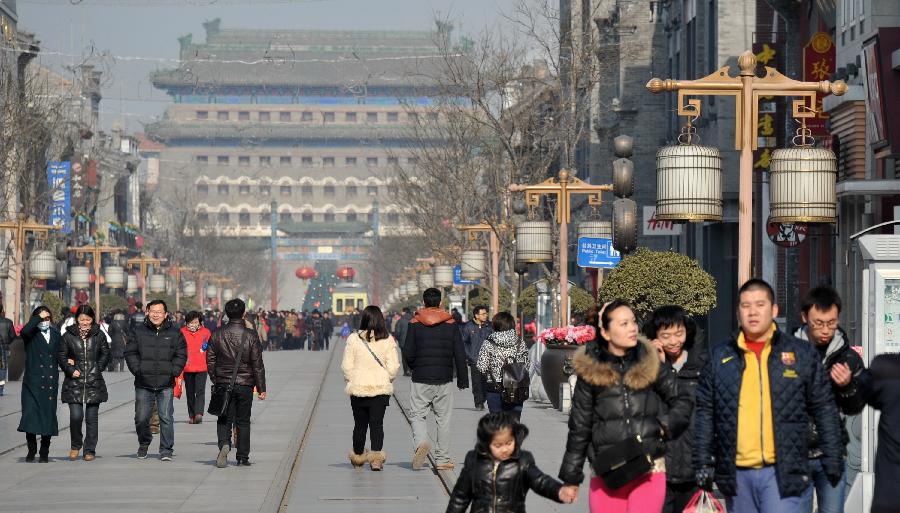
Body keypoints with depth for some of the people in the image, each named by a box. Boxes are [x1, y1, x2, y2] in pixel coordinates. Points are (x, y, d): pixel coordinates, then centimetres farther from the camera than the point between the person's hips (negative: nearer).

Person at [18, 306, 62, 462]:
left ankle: (44, 453, 11)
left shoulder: (56, 335, 14)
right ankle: (31, 450, 7)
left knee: (48, 417, 1)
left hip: (51, 383, 3)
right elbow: (24, 331, -22)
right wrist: (38, 318, -14)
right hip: (33, 383, -3)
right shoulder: (31, 335, 1)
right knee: (30, 415, -9)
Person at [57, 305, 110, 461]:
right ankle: (76, 445, 13)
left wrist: (97, 369, -1)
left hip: (94, 383, 1)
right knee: (75, 416, -11)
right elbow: (61, 355, 6)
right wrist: (71, 370, -7)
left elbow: (105, 354, 12)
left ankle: (90, 450, 13)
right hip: (74, 383, -1)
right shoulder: (68, 336, 3)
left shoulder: (99, 335, 7)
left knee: (92, 418, 3)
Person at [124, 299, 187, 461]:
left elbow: (181, 355, 7)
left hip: (166, 383, -1)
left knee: (166, 417, -5)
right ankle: (143, 444, 30)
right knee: (141, 418, 5)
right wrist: (137, 369, -5)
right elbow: (130, 352, 8)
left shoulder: (174, 333, 5)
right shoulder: (139, 331, 5)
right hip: (143, 383, 1)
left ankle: (166, 450, 4)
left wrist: (173, 371, -5)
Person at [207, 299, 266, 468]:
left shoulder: (217, 335, -1)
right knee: (243, 421, 8)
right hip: (245, 384, -1)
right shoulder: (250, 336, -7)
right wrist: (261, 388, 1)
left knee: (224, 419, 8)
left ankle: (224, 444, -19)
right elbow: (257, 364, -5)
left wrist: (215, 381, 18)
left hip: (223, 383, 1)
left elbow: (210, 361, 5)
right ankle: (242, 457, 10)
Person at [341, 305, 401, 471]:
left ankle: (358, 457, 25)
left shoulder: (353, 339, -5)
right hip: (381, 388, 0)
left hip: (358, 388, 0)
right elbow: (393, 367, -5)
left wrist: (350, 380, 13)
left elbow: (346, 366, -3)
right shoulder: (388, 340, -5)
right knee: (377, 424, 1)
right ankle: (376, 457, -12)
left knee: (360, 424, 13)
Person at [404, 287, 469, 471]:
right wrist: (463, 379, 9)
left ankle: (421, 442, -23)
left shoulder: (415, 324, -2)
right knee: (443, 418, 8)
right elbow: (460, 354, 2)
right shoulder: (451, 324, 2)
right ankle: (442, 459, 9)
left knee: (417, 414, 6)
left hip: (420, 380, -1)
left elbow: (408, 353, -4)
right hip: (444, 380, 1)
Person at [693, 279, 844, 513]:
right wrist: (703, 462, 3)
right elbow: (704, 412, 10)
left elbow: (824, 410, 6)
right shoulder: (719, 356, 9)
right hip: (736, 474, 3)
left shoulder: (802, 354, 5)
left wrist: (833, 462, 3)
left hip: (782, 472, -3)